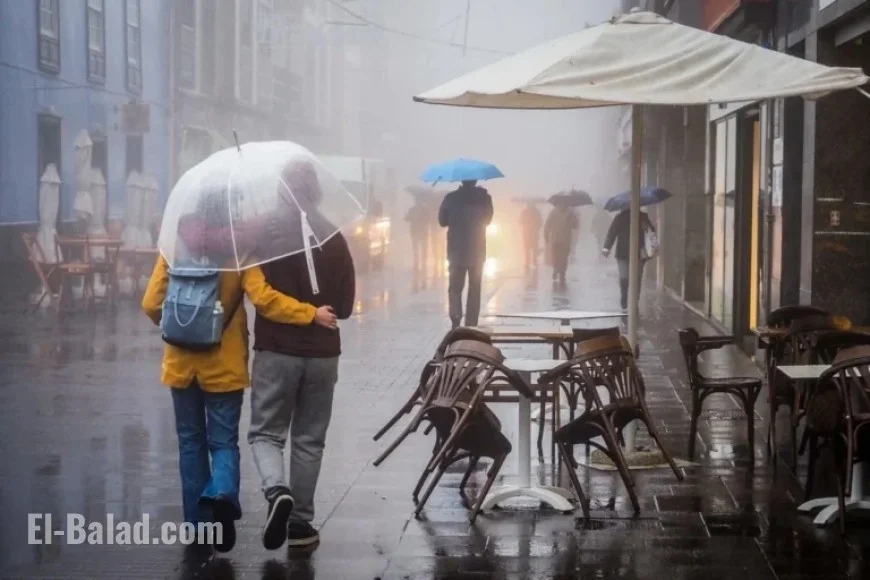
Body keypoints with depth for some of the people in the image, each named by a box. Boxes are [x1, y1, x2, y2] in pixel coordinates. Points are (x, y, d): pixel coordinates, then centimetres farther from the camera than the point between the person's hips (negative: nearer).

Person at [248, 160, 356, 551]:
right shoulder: (334, 239, 0)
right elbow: (345, 305, 4)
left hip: (276, 350, -2)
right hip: (323, 353, 2)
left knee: (265, 431, 8)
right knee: (309, 439, 11)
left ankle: (277, 491, -18)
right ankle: (301, 522, 11)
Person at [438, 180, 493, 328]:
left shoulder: (451, 197, -7)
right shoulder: (484, 197, -4)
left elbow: (442, 221, 0)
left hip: (456, 251, 0)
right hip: (477, 252, 0)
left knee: (455, 288, 9)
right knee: (474, 290, 9)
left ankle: (455, 317, -16)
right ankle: (471, 325, 7)